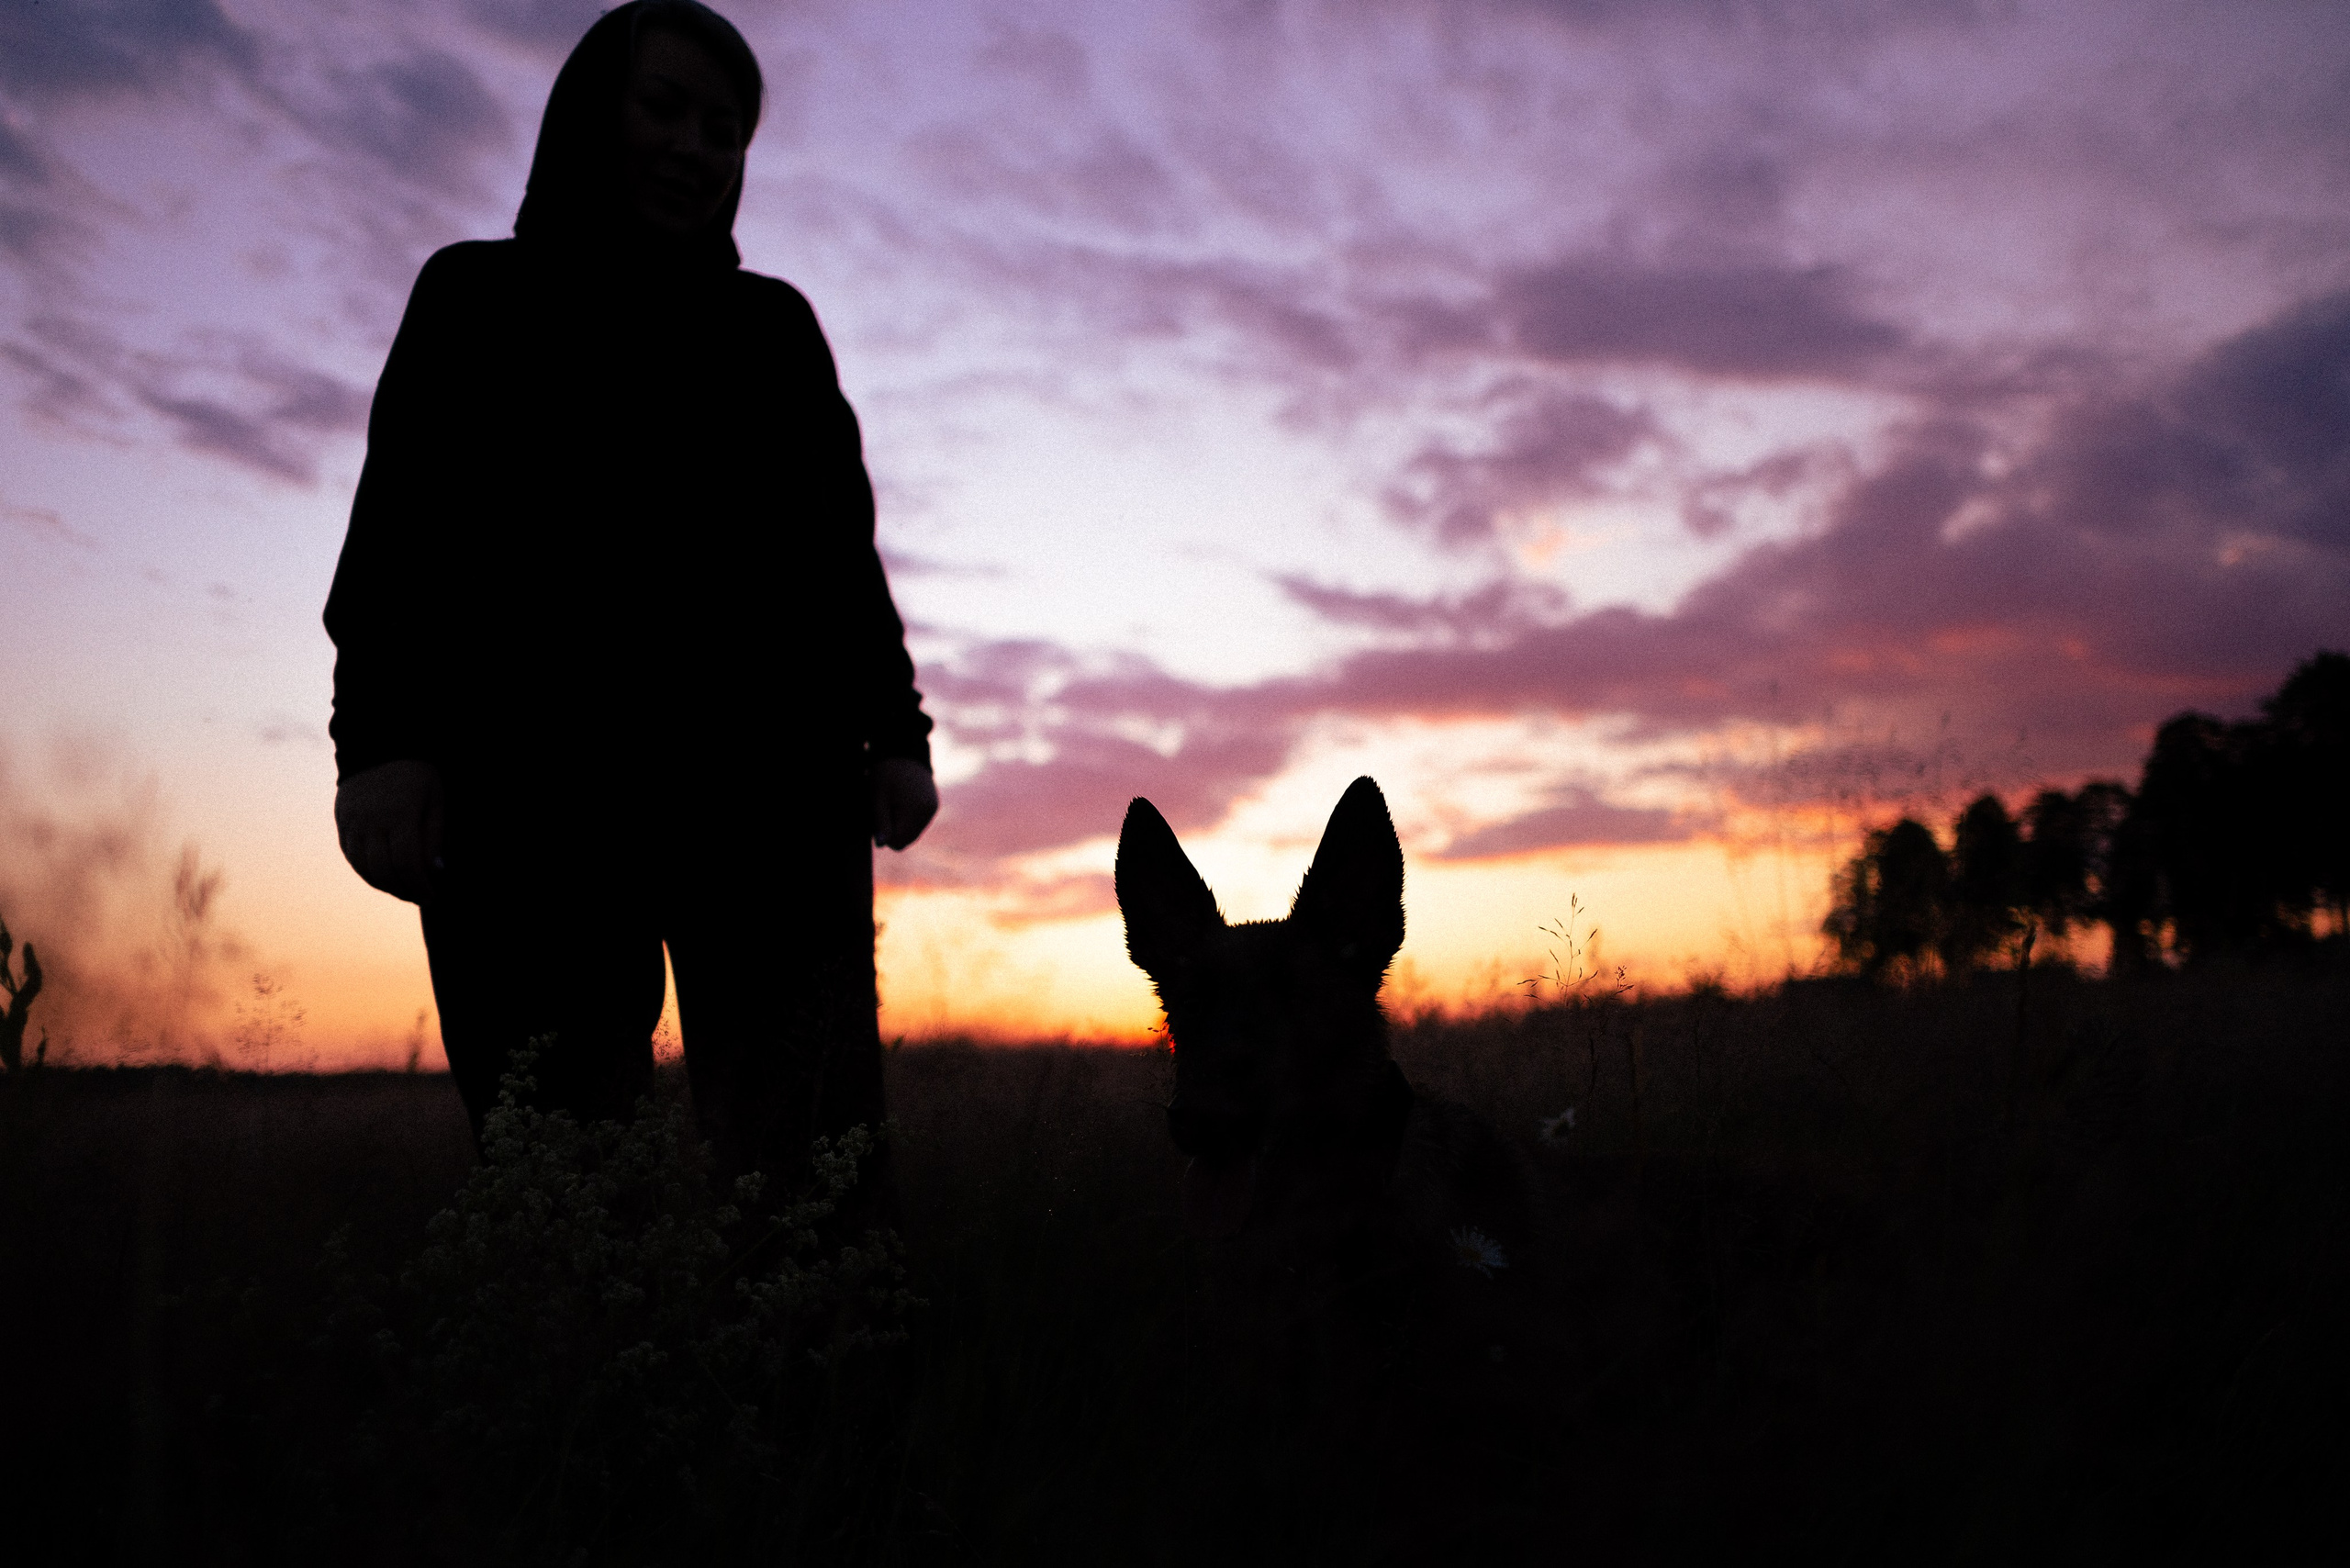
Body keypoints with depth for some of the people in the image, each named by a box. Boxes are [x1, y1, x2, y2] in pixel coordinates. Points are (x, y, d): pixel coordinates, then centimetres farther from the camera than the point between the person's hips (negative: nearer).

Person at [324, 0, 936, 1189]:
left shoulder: (772, 326, 23)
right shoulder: (478, 297, 19)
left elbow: (842, 544, 17)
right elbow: (403, 523, 8)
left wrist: (895, 732, 3)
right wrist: (379, 737, -8)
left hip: (766, 777, 1)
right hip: (533, 777, -1)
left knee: (810, 1159, -13)